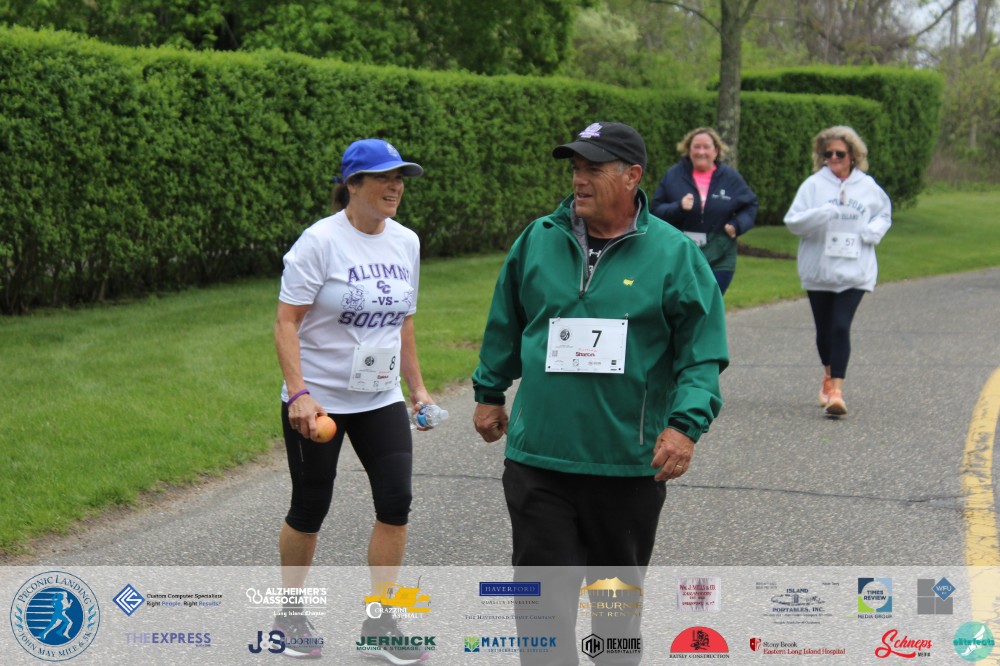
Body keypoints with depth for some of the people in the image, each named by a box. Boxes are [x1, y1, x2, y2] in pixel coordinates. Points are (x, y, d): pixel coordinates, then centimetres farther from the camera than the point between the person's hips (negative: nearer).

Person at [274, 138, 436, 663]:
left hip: (381, 400, 5)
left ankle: (378, 623, 8)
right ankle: (290, 613, 26)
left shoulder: (405, 243, 7)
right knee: (310, 510, 5)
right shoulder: (321, 241, -13)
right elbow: (286, 321, -15)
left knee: (396, 503, -4)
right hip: (317, 401, -5)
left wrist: (416, 386, 16)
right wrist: (298, 393, -23)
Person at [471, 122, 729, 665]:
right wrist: (489, 393, 23)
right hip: (538, 458, 1)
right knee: (544, 599, -5)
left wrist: (685, 424, -17)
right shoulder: (537, 241, 4)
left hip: (631, 464, -1)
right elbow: (504, 328, 19)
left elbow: (702, 354, -4)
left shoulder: (674, 254, -3)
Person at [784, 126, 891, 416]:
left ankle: (836, 390, -16)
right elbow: (792, 221, -8)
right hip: (818, 270, 1)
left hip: (855, 272, -1)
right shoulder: (814, 185, -1)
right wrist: (821, 214, -25)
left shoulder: (868, 186, 5)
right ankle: (829, 374, 38)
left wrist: (874, 230, 0)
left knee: (841, 327, -14)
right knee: (824, 329, 11)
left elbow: (884, 214, 21)